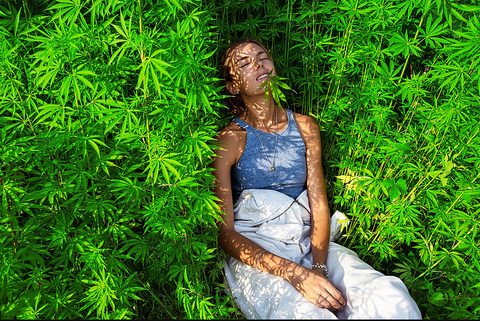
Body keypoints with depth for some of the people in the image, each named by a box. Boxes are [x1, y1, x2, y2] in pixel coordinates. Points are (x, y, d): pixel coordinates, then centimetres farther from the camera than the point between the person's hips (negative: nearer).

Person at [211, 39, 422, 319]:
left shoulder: (305, 127, 10)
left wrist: (318, 267, -15)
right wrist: (296, 274, -20)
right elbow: (224, 232, -8)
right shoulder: (229, 140, -2)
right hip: (252, 251, -3)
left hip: (307, 240, 4)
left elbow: (319, 204, 4)